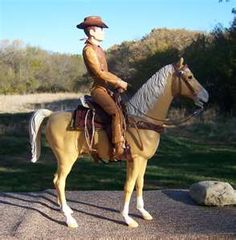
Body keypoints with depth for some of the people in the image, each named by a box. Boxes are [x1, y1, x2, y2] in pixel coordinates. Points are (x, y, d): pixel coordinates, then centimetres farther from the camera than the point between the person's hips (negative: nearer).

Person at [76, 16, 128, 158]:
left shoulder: (99, 49, 19)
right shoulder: (88, 50, -9)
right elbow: (100, 73, -17)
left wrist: (119, 83, 5)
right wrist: (119, 82, -13)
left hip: (106, 88, 10)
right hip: (99, 89, -10)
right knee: (117, 112, -26)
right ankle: (119, 149, -27)